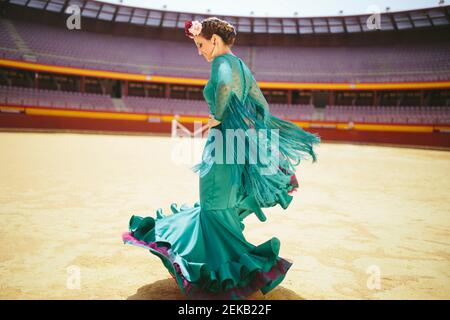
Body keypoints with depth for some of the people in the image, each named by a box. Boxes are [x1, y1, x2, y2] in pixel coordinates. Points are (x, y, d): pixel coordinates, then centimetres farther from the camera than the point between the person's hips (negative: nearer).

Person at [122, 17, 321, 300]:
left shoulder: (222, 61, -10)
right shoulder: (242, 66, 15)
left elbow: (223, 85, -35)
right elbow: (262, 108, 16)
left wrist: (217, 118, -20)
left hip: (224, 142, -9)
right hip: (243, 143, 9)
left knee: (217, 208, 5)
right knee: (216, 203, 21)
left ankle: (230, 266, 16)